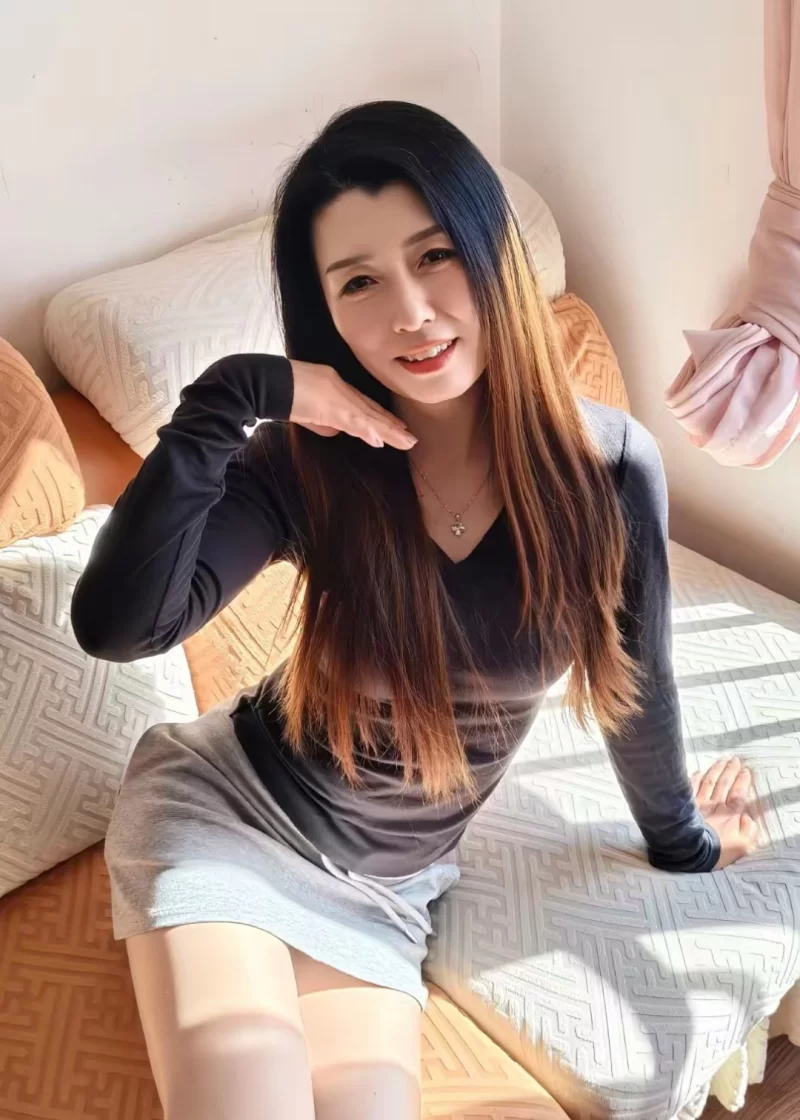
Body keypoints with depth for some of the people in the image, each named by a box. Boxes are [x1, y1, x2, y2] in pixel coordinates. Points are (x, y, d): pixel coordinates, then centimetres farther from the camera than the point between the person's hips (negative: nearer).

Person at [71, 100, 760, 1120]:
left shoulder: (610, 468, -14)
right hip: (223, 815, -2)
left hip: (382, 895, 2)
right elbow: (117, 625, -30)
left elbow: (635, 682, 3)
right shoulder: (306, 463, -16)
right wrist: (230, 396, -32)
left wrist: (681, 838, 19)